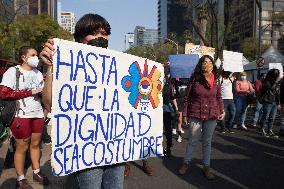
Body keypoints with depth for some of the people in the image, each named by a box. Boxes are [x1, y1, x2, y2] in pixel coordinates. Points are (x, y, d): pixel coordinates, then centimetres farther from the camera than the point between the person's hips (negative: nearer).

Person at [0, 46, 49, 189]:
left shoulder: (38, 72, 13)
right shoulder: (13, 71, -8)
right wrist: (30, 92, -17)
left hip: (38, 114, 6)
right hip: (22, 116, -6)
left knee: (35, 144, 14)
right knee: (22, 147, 4)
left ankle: (36, 172, 28)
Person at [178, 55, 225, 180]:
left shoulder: (216, 81, 1)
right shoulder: (194, 79, -8)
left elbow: (219, 97, 13)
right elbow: (187, 98, -4)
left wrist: (222, 110, 2)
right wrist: (185, 114, -4)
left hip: (212, 116, 3)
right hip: (195, 115, -2)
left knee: (207, 142, 13)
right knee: (192, 141, 8)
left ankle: (206, 167, 26)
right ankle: (186, 163, 28)